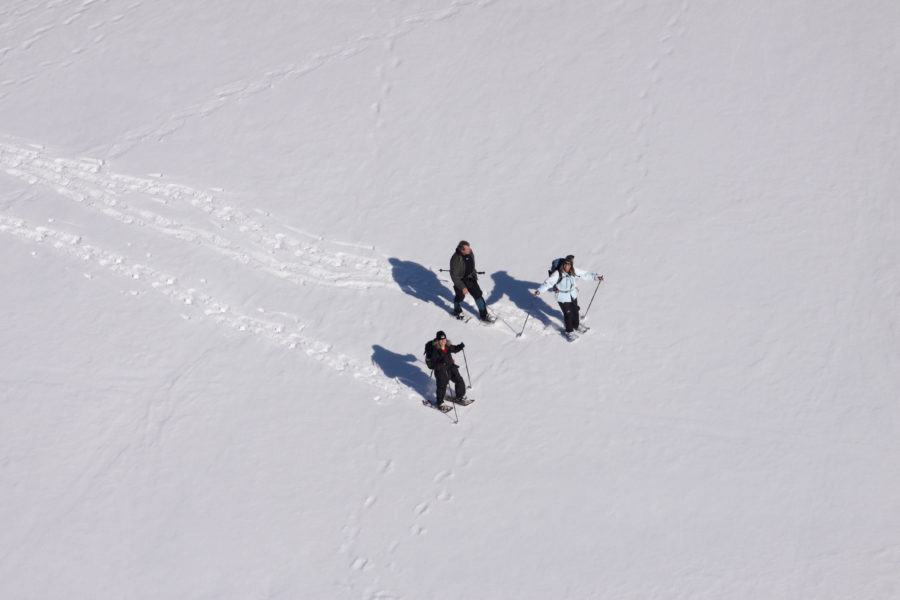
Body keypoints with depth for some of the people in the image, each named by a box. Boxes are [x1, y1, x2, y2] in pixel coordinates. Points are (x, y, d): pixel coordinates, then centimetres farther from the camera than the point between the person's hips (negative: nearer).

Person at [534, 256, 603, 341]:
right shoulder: (557, 274, -25)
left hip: (573, 296, 5)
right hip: (563, 298, -5)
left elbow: (585, 275, 2)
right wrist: (539, 291, -37)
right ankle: (569, 332, 22)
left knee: (575, 312, 20)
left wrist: (596, 277, 5)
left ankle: (577, 325, 49)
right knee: (568, 315, -2)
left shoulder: (574, 272, -10)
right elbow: (548, 283, -26)